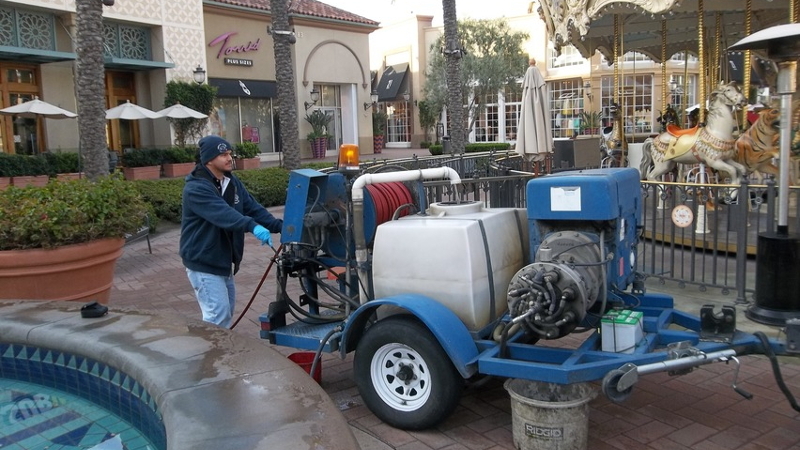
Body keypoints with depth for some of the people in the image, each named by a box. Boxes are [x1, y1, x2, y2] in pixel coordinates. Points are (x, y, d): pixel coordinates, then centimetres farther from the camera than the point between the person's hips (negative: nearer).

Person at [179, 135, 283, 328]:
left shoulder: (233, 183, 6)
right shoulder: (195, 188, -20)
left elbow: (253, 208, -1)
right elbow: (223, 214, -36)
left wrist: (280, 226, -16)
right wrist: (252, 226, -50)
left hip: (224, 261, 9)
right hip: (203, 263, -9)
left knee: (227, 311, 18)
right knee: (218, 316, -10)